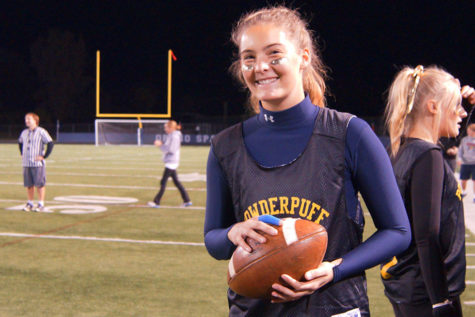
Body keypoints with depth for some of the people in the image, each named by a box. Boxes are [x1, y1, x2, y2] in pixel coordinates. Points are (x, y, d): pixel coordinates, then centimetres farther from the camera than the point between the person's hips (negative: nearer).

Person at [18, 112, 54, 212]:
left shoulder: (41, 132, -7)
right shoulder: (24, 133, 13)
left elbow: (50, 143, -11)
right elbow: (20, 142, 33)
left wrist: (44, 156, -12)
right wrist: (22, 154, 21)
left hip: (38, 163, -6)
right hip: (26, 163, 6)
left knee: (40, 184, -3)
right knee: (29, 185, 8)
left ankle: (41, 204, 3)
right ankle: (30, 204, 18)